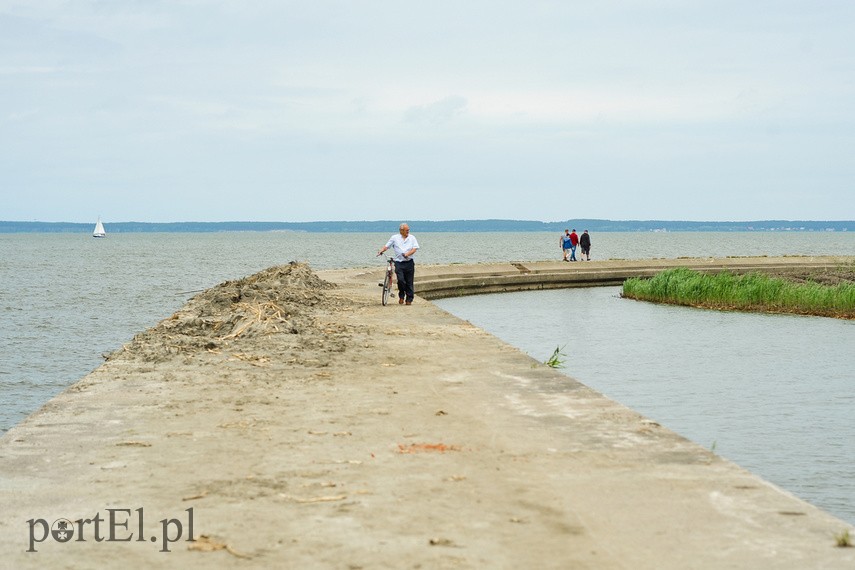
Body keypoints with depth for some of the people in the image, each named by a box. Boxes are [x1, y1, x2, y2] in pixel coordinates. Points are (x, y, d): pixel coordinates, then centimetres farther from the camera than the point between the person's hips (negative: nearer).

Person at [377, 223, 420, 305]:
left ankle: (409, 299, 12)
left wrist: (407, 254, -18)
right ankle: (401, 296, 7)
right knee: (401, 280, -16)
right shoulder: (395, 238, 7)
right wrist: (381, 251, -10)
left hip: (409, 262, 1)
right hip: (399, 262, -1)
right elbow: (386, 246, 9)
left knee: (409, 282, 2)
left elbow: (415, 248, -1)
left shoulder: (412, 238, 9)